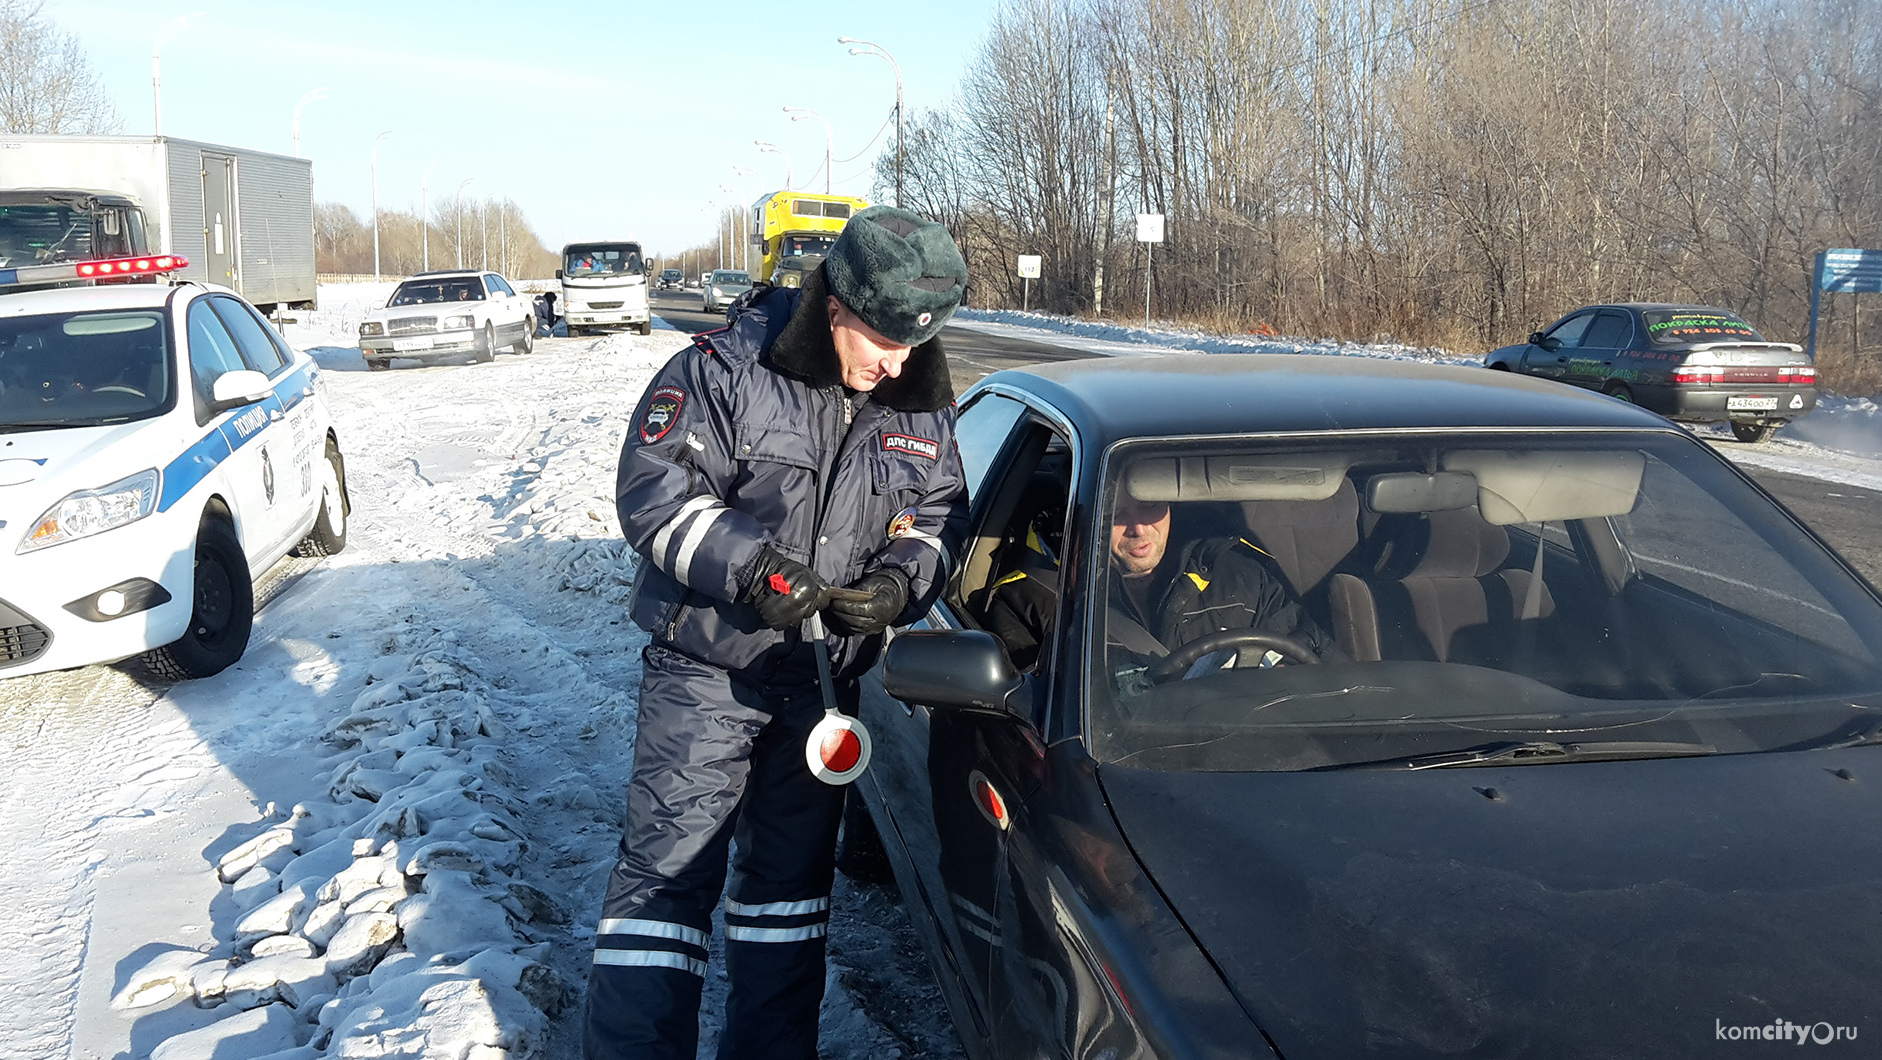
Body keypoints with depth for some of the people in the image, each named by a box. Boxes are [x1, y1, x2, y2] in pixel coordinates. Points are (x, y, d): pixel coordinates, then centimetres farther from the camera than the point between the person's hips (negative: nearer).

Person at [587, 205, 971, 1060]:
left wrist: (901, 581, -12)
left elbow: (942, 515, 9)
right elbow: (651, 491, -14)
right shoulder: (726, 369, -13)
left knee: (792, 872, 16)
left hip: (825, 676, 5)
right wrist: (748, 564, -25)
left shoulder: (921, 405, 1)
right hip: (706, 668, -4)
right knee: (667, 864, -5)